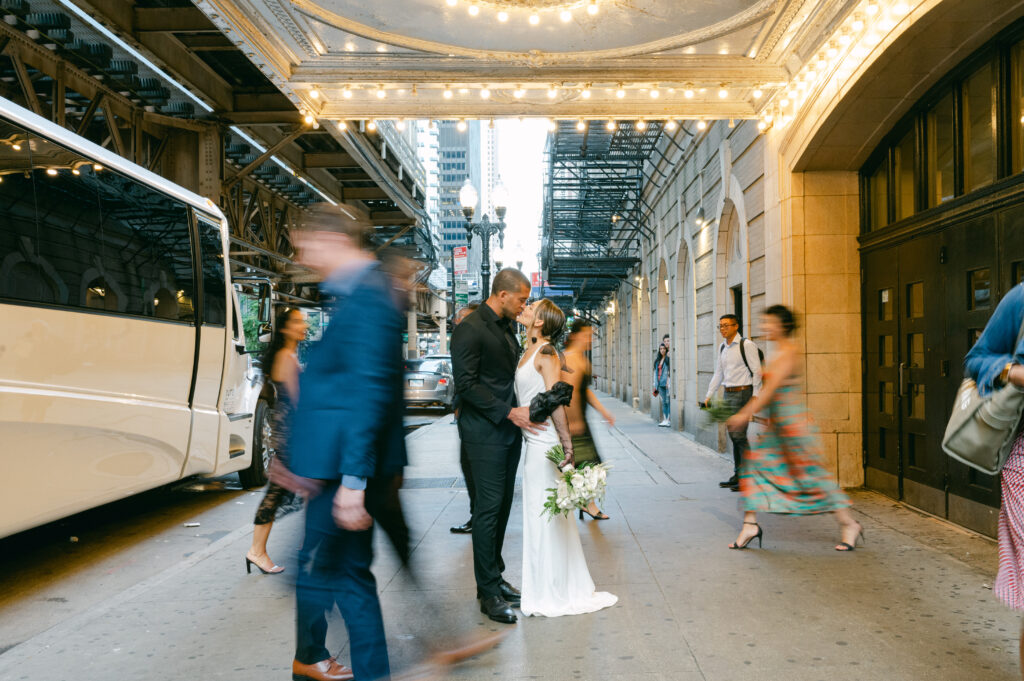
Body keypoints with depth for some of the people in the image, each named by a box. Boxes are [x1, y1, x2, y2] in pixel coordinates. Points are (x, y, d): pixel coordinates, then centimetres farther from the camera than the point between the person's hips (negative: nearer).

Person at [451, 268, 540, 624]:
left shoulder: (506, 327, 14)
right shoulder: (469, 329, -13)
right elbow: (466, 383, -17)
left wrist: (519, 411, 11)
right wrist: (508, 412, -18)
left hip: (509, 431, 9)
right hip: (484, 432, -8)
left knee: (502, 507, 12)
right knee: (488, 509, -4)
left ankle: (493, 578, 24)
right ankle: (489, 593, 5)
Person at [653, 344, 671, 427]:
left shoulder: (668, 358, -6)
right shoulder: (658, 360, 16)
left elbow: (671, 371, -12)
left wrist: (669, 381, -19)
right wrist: (656, 384, 14)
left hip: (667, 383, -7)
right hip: (660, 383, 7)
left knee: (668, 401, -6)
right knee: (663, 402, 10)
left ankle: (669, 420, -4)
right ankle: (665, 420, 13)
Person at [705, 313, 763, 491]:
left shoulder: (747, 345, -8)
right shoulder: (722, 347, 14)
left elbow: (757, 371, -10)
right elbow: (718, 373, 20)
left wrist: (755, 396, -15)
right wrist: (709, 395, 16)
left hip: (742, 392, -7)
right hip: (728, 394, 7)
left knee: (739, 435, -11)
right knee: (733, 435, 10)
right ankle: (737, 475, 17)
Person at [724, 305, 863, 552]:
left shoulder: (789, 352, -15)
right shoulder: (780, 353, 13)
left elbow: (772, 387, -20)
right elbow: (769, 389, 18)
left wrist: (745, 414, -21)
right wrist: (747, 411, 18)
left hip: (793, 421, -9)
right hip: (778, 424, 10)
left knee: (812, 474, -1)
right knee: (753, 464, 4)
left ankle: (849, 524, 14)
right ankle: (750, 525, 8)